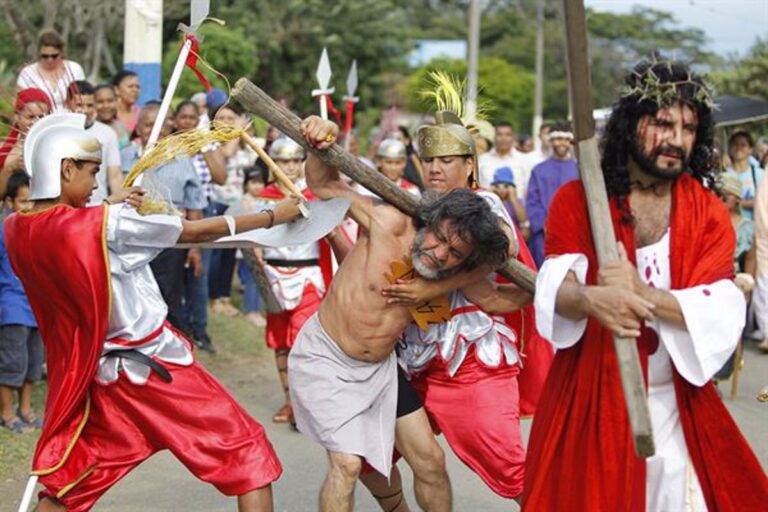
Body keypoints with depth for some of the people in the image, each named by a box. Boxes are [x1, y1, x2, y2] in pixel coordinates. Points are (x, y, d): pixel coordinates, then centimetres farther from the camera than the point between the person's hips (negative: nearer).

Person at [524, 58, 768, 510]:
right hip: (589, 402, -1)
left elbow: (723, 314, -13)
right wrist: (590, 299, -42)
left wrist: (640, 293, -29)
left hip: (677, 405, 1)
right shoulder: (575, 200, -4)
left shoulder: (709, 213, 0)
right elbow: (555, 289, -18)